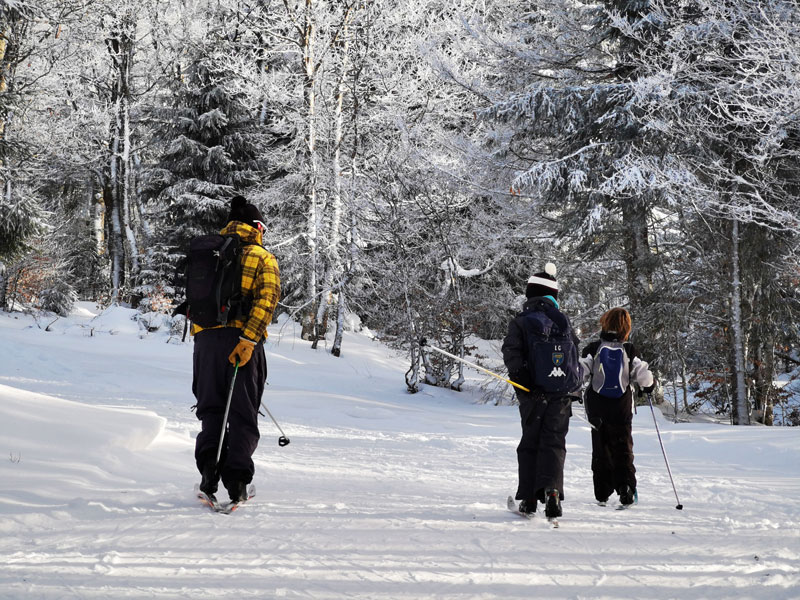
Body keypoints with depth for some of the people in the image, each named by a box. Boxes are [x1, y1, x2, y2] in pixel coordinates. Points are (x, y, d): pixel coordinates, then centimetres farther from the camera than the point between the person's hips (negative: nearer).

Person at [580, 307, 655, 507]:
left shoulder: (594, 348, -7)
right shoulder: (629, 351, -4)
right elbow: (643, 376, -3)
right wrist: (650, 385, 19)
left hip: (597, 408, 0)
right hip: (622, 408, 0)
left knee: (600, 449, 10)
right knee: (623, 448, 7)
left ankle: (602, 494, 9)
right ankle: (626, 488, -8)